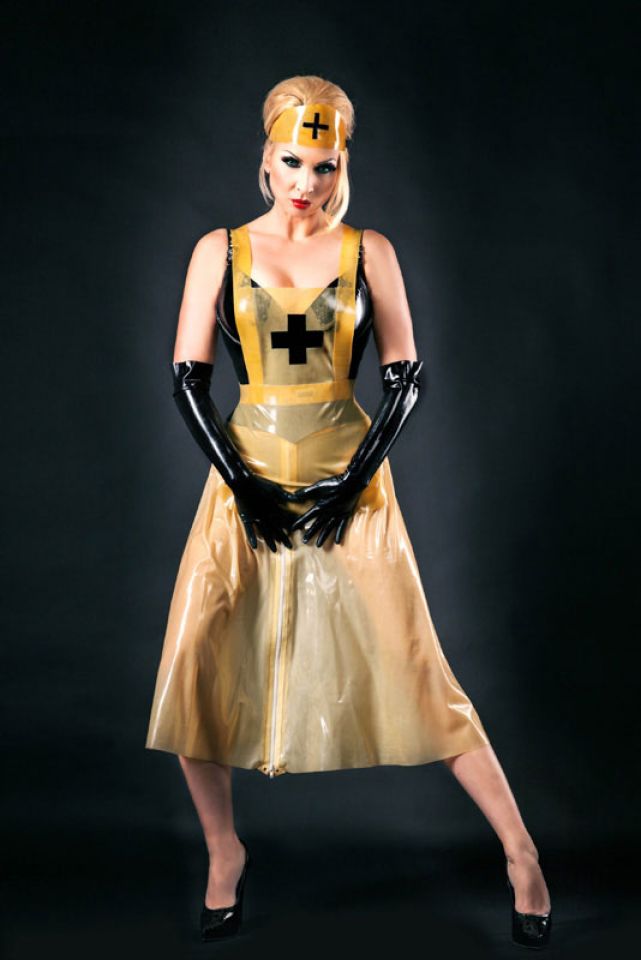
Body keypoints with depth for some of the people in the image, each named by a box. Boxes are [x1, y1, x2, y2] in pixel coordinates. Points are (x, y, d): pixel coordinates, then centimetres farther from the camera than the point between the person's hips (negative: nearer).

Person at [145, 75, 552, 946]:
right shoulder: (220, 250, 5)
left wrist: (353, 480, -8)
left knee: (415, 670, -4)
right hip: (247, 481, 2)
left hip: (350, 481, -1)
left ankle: (520, 850, 9)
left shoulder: (368, 252, 4)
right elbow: (188, 377, 2)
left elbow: (405, 375, 3)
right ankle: (226, 854, 18)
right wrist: (241, 482, -7)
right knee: (191, 671, -5)